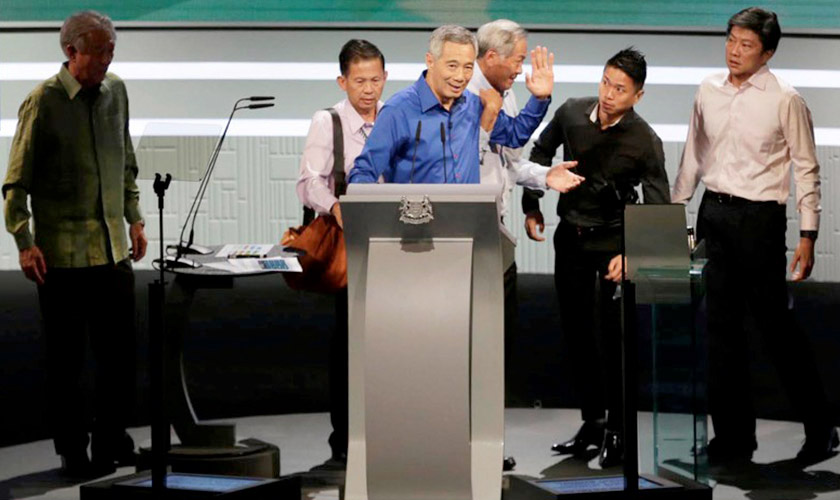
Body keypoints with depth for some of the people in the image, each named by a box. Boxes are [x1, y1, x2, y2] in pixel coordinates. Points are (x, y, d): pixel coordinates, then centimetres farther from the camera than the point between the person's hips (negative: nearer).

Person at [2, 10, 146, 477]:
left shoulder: (116, 91, 8)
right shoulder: (44, 101, -9)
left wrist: (134, 219, 15)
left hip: (113, 247, 5)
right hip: (62, 252, -5)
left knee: (121, 351, 8)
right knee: (67, 359, 3)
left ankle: (112, 438, 22)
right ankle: (72, 450, 14)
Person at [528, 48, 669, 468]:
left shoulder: (645, 142, -16)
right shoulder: (571, 113, -6)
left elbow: (657, 209, -14)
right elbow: (541, 151, 14)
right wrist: (531, 205, 11)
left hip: (614, 240, -5)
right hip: (570, 236, 5)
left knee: (612, 336, -8)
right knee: (575, 331, 10)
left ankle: (616, 429, 4)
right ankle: (591, 421, 23)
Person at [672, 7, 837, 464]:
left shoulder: (785, 100, -8)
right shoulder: (708, 91, 6)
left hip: (760, 219, -5)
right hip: (713, 214, 5)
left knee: (775, 323, 1)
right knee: (721, 327, 7)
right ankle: (733, 435, 16)